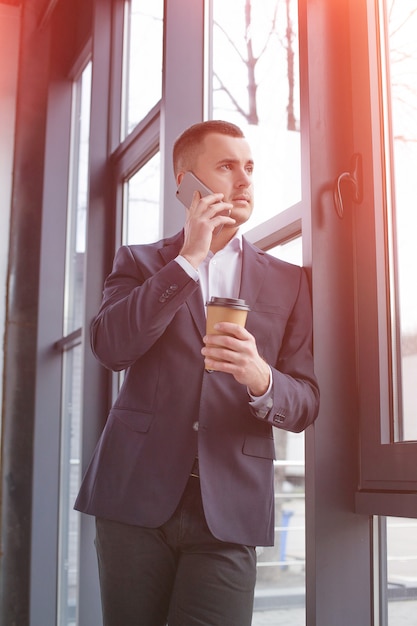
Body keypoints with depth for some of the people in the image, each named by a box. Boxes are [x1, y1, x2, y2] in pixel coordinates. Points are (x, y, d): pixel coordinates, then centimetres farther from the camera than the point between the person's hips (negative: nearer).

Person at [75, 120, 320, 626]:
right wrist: (188, 257, -10)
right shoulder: (139, 262, 10)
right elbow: (110, 347, -9)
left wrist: (261, 378, -17)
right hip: (136, 495, 0)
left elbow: (306, 403, 5)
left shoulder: (288, 282, 11)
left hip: (229, 508, 1)